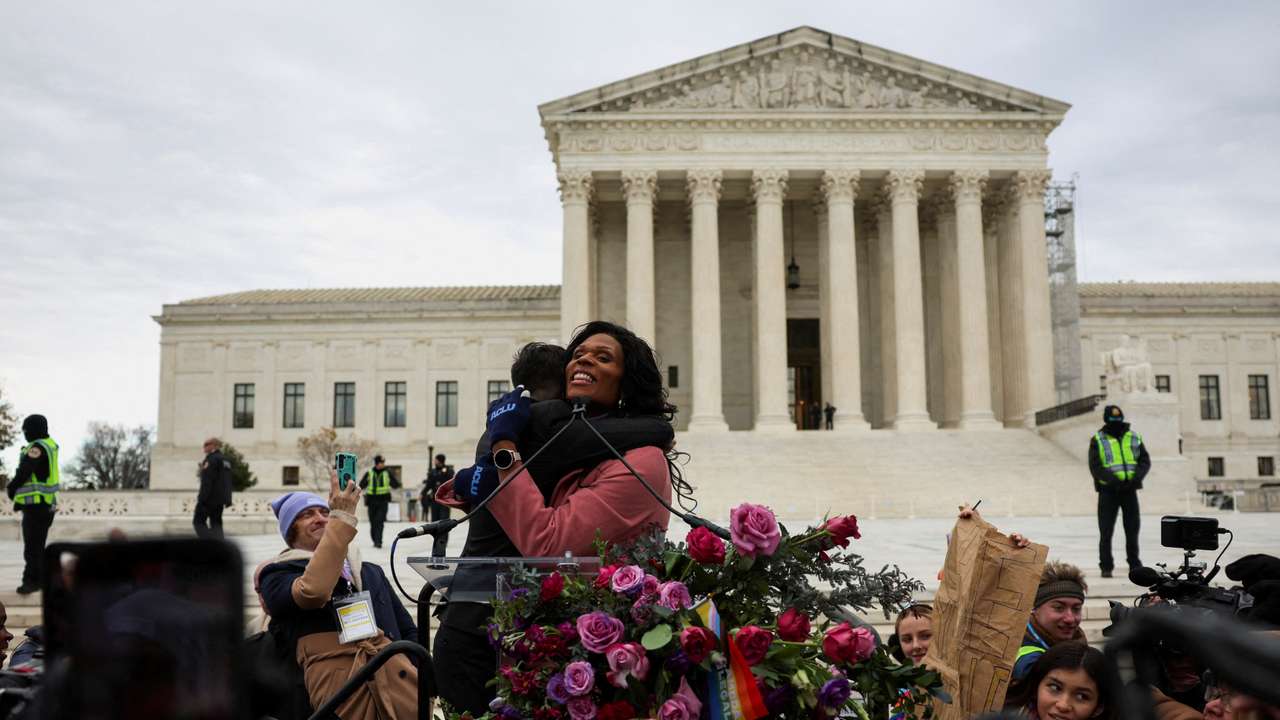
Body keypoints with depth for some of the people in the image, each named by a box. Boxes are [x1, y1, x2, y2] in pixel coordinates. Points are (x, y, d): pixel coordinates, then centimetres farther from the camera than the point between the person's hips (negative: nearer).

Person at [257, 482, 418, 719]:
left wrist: (419, 672, 8)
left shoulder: (371, 573, 32)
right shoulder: (278, 576, 17)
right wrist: (343, 517, -3)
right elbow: (312, 592, -6)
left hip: (394, 666, 4)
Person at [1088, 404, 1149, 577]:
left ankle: (1134, 564, 21)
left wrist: (1136, 477, -13)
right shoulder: (1098, 440, -1)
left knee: (1132, 528, 8)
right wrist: (1113, 480, -22)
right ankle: (1106, 566, 7)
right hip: (1108, 491, -3)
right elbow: (1095, 467, -9)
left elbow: (1145, 461, 5)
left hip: (1130, 490, 3)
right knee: (1106, 531, 0)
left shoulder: (1134, 438, 10)